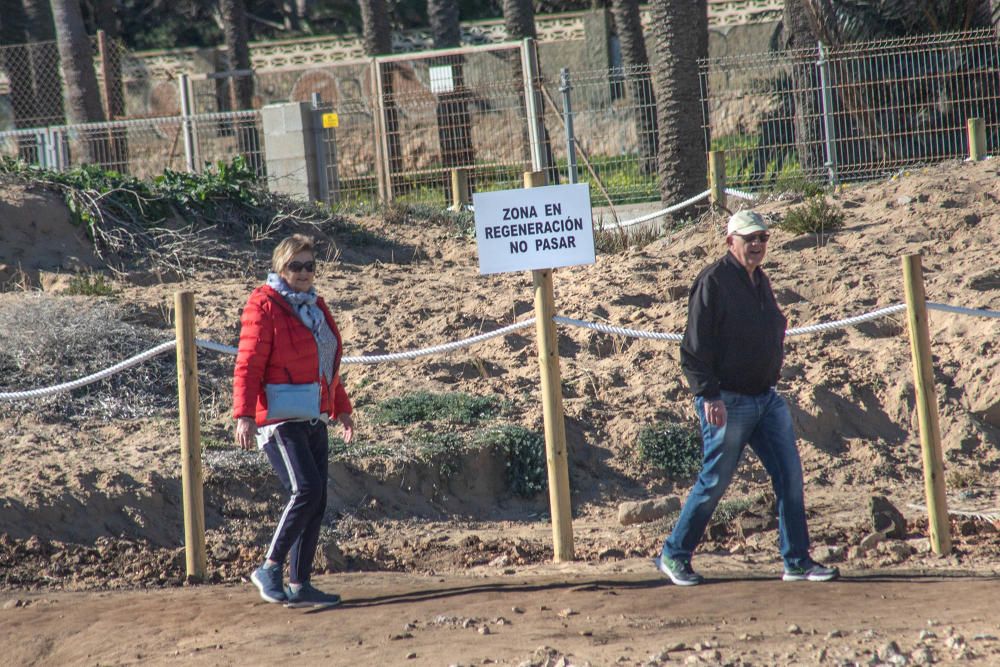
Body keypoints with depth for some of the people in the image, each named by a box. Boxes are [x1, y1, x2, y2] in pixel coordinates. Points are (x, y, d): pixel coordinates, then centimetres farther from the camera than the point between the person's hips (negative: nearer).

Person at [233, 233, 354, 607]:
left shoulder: (314, 306, 17)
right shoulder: (264, 306, -8)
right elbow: (248, 366, -13)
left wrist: (341, 408, 28)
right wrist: (244, 415, -21)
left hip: (313, 421, 8)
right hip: (278, 420, -8)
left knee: (316, 504, 5)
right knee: (306, 489, -20)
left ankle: (299, 585, 10)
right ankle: (270, 569, -10)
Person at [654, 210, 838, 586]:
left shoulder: (760, 281, 13)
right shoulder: (713, 282, -13)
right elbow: (694, 348, -16)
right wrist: (709, 396, -21)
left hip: (766, 397, 8)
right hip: (727, 402, -8)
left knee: (790, 477, 3)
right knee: (714, 483, -2)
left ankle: (797, 562, 8)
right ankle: (674, 555, 13)